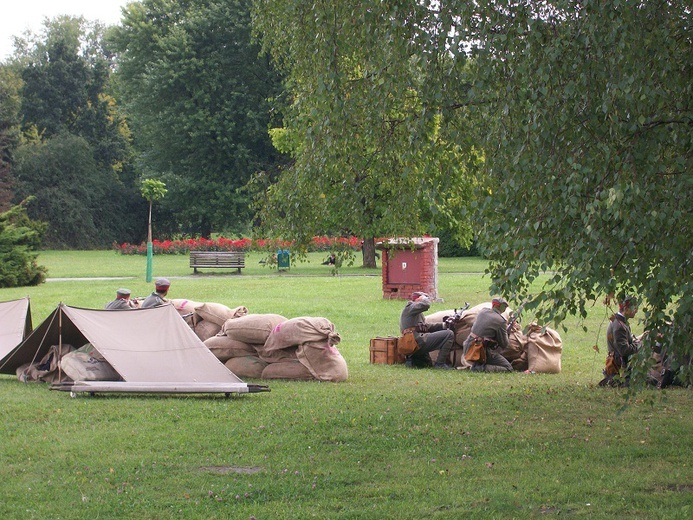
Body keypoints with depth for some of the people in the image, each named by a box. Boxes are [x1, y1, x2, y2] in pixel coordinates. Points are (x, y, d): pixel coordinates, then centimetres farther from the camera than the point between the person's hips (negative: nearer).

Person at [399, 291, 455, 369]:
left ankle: (411, 360, 10)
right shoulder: (410, 308, -6)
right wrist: (424, 298, -3)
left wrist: (443, 325, 14)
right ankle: (440, 364, -14)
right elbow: (425, 305, -25)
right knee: (449, 334, -13)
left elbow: (426, 326, 24)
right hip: (418, 342, -11)